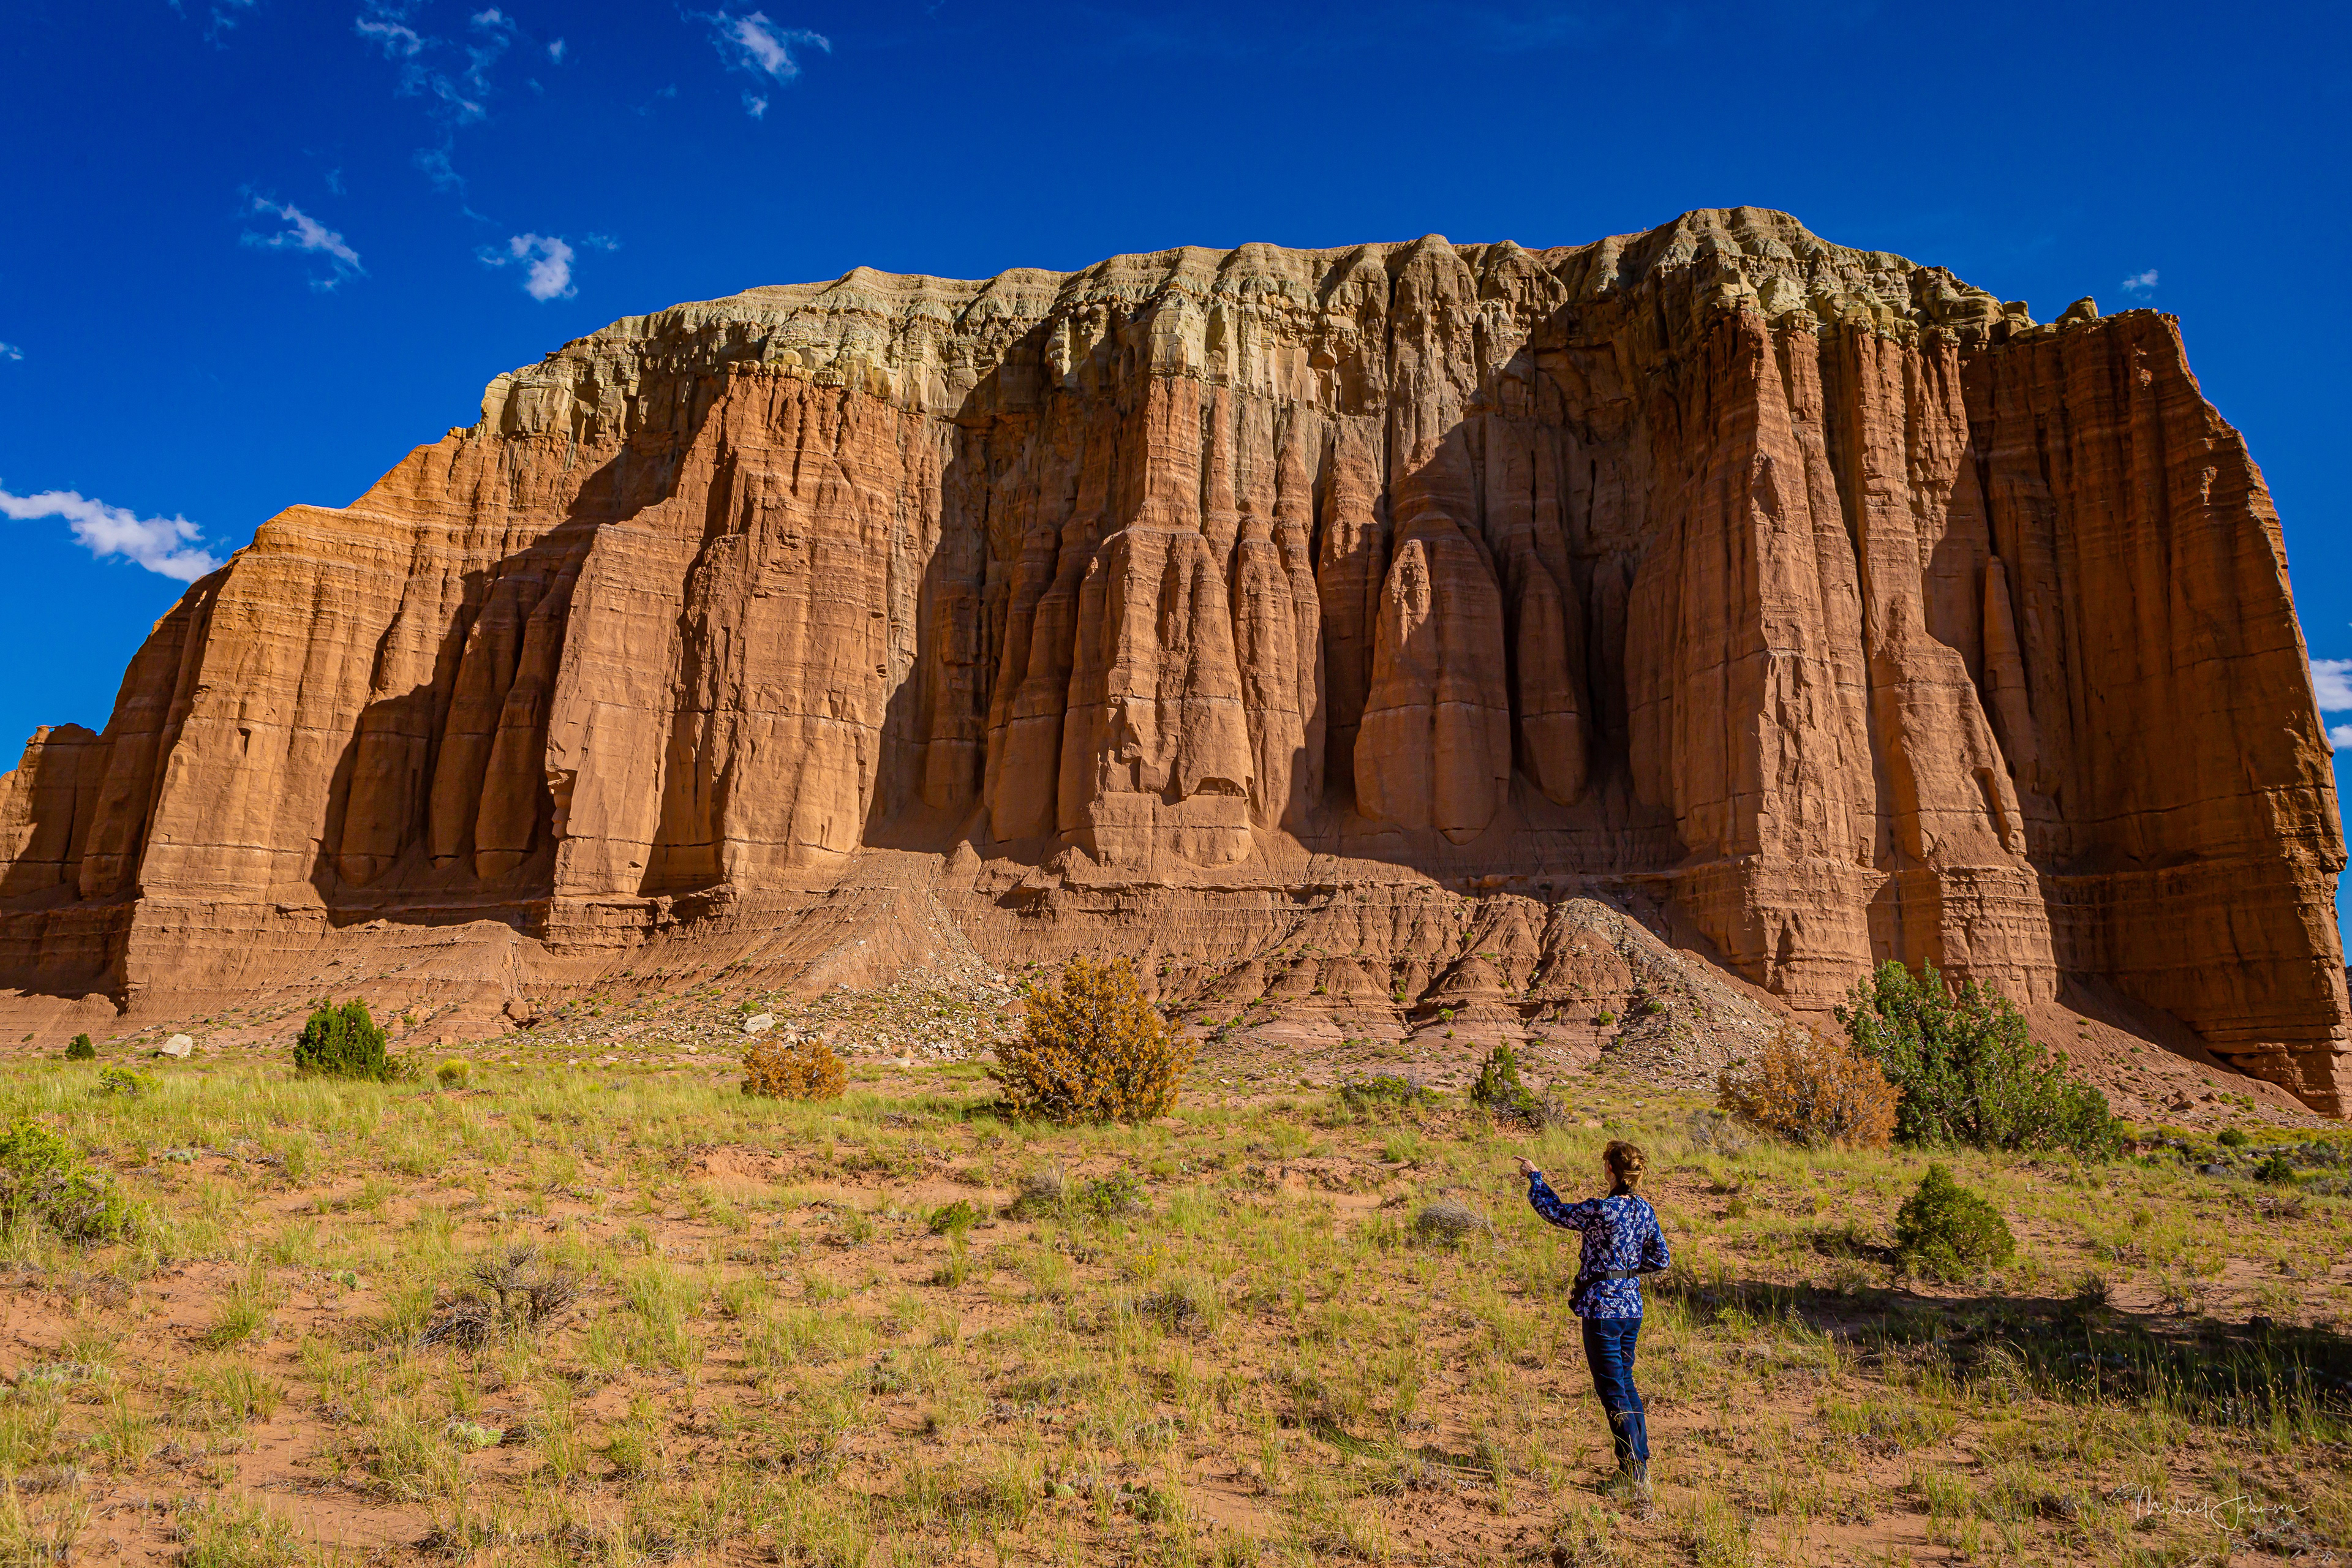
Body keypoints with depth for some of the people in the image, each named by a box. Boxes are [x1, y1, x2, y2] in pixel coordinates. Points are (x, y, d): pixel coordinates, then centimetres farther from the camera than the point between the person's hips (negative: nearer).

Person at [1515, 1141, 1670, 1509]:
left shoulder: (1601, 1211, -21)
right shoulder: (1645, 1209, 0)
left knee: (1614, 1393, 1)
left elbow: (1554, 1210, -7)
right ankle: (1641, 1464, 29)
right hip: (1632, 1307, 7)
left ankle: (1637, 1478, 3)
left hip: (1603, 1309, -7)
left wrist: (1535, 1176, 8)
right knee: (1625, 1382, 22)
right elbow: (1661, 1258, 9)